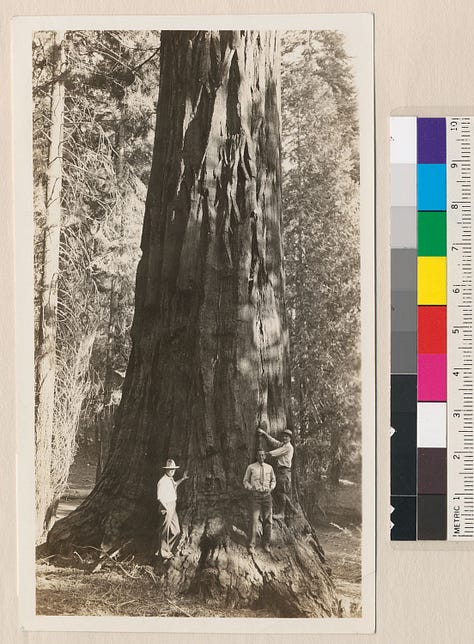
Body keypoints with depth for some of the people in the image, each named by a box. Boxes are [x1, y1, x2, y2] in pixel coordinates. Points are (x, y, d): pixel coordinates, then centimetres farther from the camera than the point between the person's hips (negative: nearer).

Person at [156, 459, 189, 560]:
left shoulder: (171, 479, 7)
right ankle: (164, 552, 21)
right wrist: (167, 509, -26)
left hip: (172, 508, 9)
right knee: (166, 532, 5)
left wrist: (182, 479, 25)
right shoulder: (162, 481, -20)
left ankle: (166, 549, 28)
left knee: (176, 531, 15)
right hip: (166, 507, -9)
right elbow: (160, 498, -22)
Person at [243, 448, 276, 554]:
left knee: (267, 520, 3)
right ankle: (251, 545, -7)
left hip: (267, 495, 3)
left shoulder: (269, 468, 6)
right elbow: (246, 481, 7)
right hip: (255, 495, -3)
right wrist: (250, 488, -13)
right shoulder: (251, 467, 0)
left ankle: (266, 544, 15)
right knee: (254, 520, -10)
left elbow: (273, 480, 17)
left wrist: (271, 488, -3)